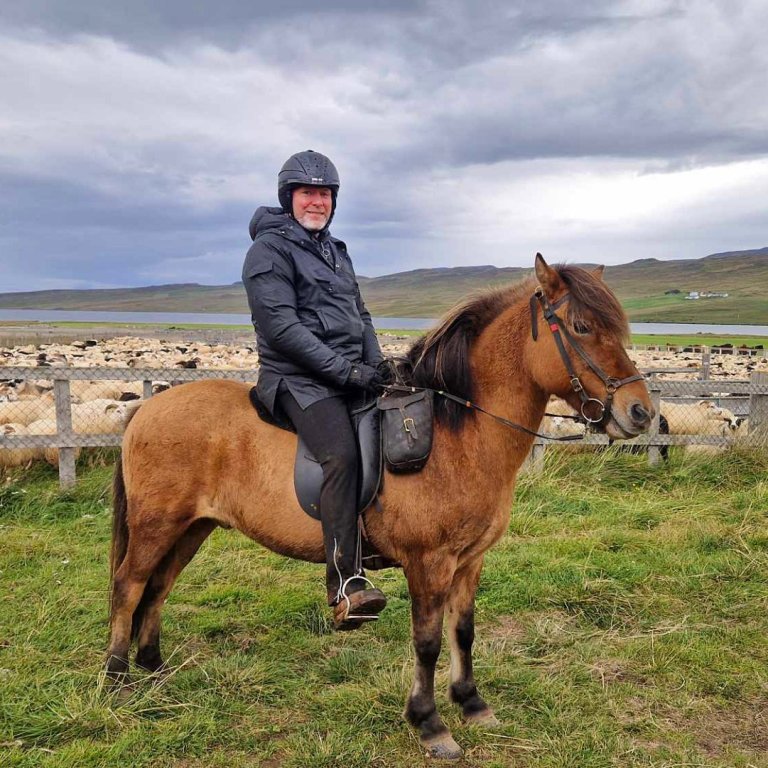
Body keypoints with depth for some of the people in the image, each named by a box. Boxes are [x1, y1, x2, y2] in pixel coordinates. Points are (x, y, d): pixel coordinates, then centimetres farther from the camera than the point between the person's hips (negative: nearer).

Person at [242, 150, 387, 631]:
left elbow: (361, 315, 24)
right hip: (299, 379, -9)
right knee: (342, 453, -29)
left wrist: (376, 366, 6)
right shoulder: (270, 249, -3)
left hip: (352, 374, 9)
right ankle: (346, 585, -30)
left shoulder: (335, 250, 23)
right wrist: (344, 370, -19)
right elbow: (282, 327, -14)